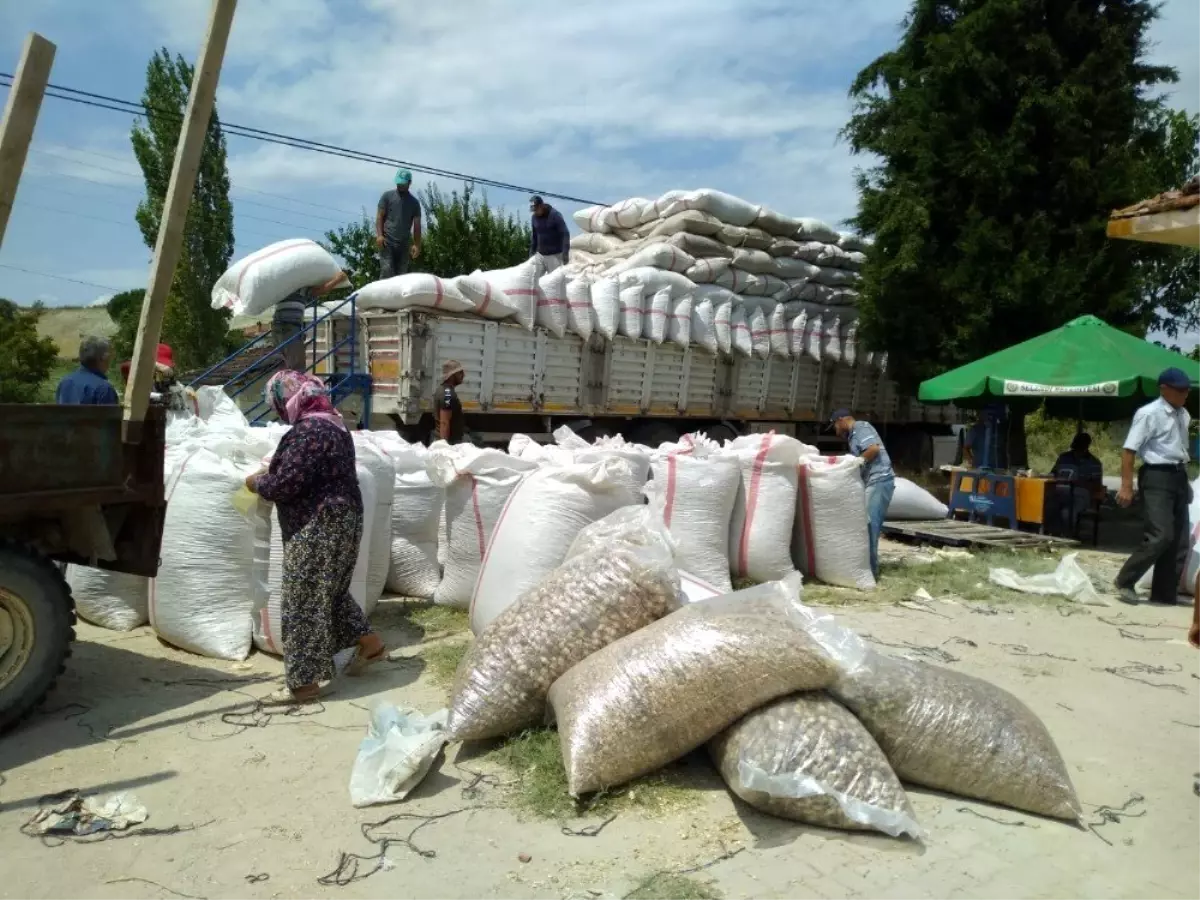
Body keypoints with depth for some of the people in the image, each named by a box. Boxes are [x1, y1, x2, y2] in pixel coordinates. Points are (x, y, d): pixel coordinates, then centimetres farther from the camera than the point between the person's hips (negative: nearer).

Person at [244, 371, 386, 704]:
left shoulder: (308, 430, -21)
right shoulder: (330, 422, 12)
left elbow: (285, 484, -22)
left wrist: (257, 482, -3)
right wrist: (271, 472, 14)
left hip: (318, 526, -10)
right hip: (336, 520, 10)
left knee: (304, 601, -2)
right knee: (330, 590, 23)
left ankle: (304, 682, 7)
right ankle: (369, 643, 33)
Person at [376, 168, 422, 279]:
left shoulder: (414, 202, 12)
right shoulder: (387, 196, 9)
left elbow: (417, 225, 9)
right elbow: (379, 216, 5)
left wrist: (417, 245, -2)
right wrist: (379, 235, -10)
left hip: (404, 244, 2)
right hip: (387, 241, -2)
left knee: (401, 274, 0)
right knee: (386, 270, -14)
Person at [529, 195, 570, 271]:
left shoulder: (555, 215, -13)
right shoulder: (534, 217, 4)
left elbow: (565, 234, -16)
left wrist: (565, 253, -23)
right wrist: (532, 253, 15)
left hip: (555, 255, -6)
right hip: (540, 254, 6)